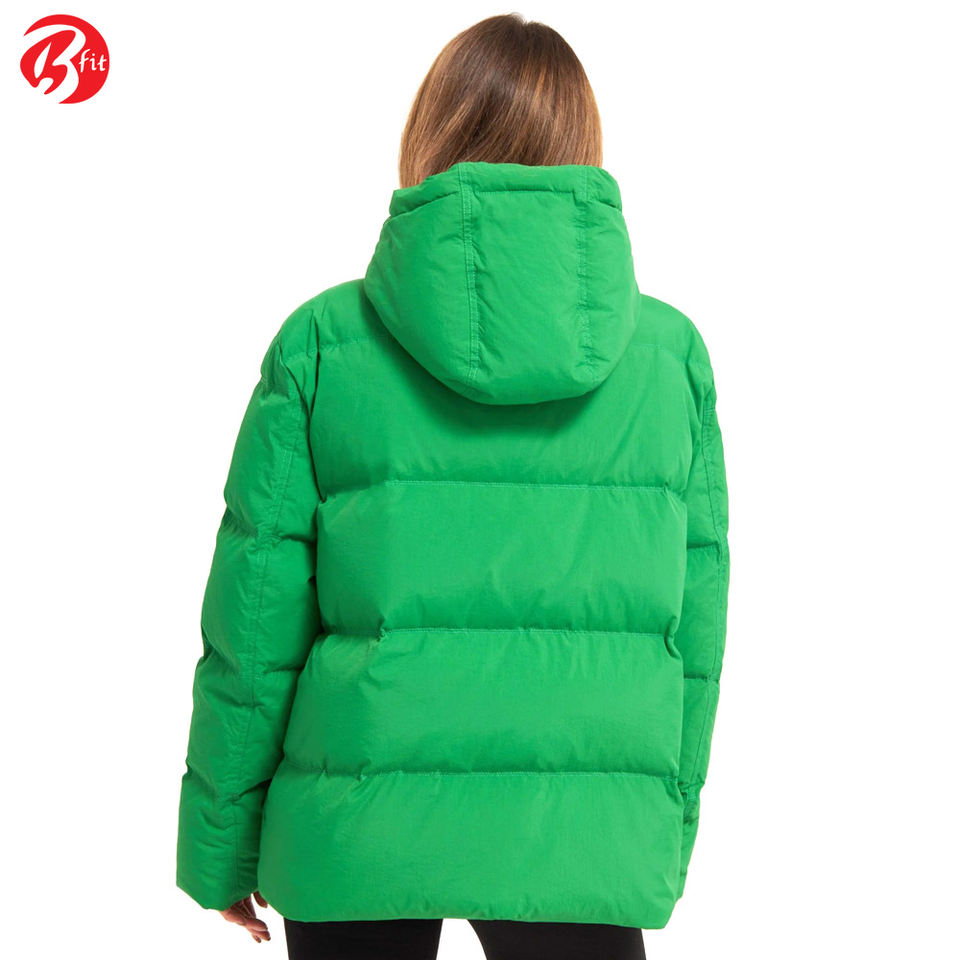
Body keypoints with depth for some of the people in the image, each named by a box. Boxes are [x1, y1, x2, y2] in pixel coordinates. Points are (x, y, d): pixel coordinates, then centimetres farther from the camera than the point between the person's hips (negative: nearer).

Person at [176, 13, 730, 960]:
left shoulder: (322, 341, -4)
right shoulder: (671, 350, 0)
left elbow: (255, 616, -3)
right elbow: (693, 619, 2)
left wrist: (221, 840, 9)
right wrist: (668, 830, 14)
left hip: (359, 834, 0)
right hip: (584, 843, 1)